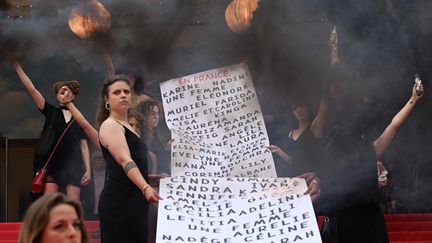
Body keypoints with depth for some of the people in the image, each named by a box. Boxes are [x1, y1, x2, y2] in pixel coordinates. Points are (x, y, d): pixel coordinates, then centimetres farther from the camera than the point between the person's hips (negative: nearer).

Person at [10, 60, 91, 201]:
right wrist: (18, 68, 1)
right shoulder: (51, 112, 11)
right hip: (52, 163, 0)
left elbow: (84, 146, 10)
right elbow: (32, 90, 5)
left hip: (73, 163, 0)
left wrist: (88, 170, 2)